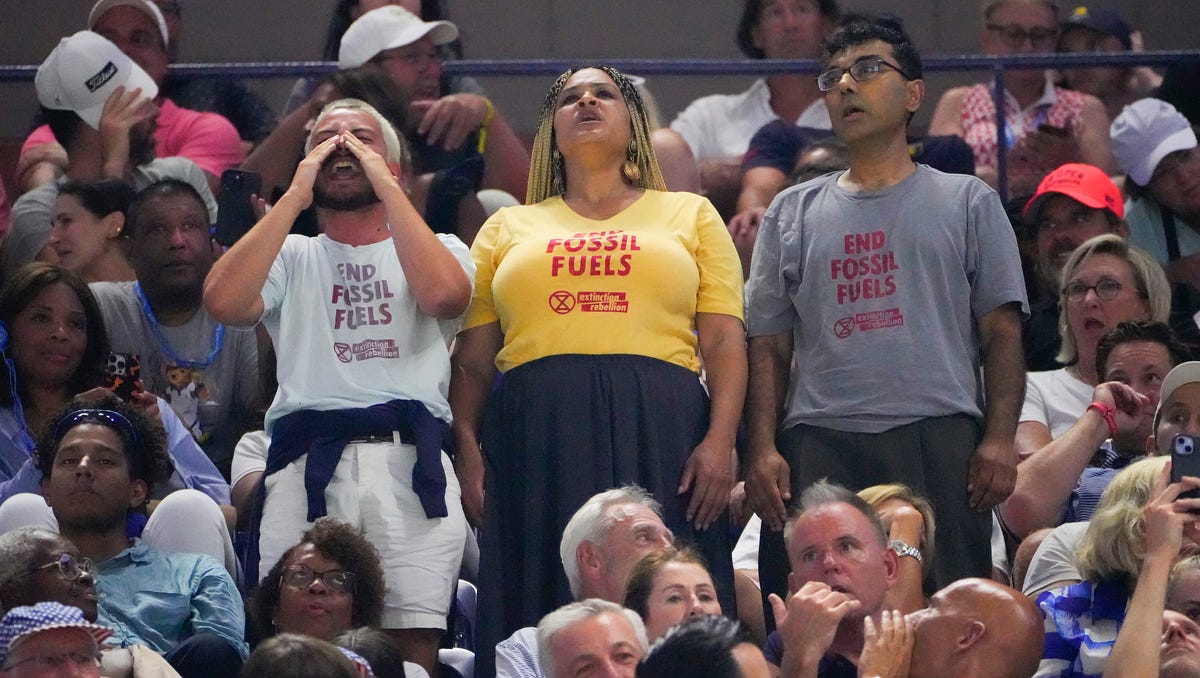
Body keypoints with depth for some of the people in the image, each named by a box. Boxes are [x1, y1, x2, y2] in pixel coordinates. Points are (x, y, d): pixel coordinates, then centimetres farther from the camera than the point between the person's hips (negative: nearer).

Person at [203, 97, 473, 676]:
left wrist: (384, 186, 0)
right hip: (306, 461, 1)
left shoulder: (437, 248, 20)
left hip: (408, 454, -1)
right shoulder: (292, 257, 23)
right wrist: (296, 196, 5)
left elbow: (443, 293, -6)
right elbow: (224, 301, 1)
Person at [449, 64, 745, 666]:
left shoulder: (689, 215, 17)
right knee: (544, 617, -4)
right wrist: (466, 450, -2)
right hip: (537, 436, 1)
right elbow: (472, 358, 14)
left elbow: (724, 342, 7)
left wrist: (720, 441, -7)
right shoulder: (509, 228, 20)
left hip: (659, 435, -1)